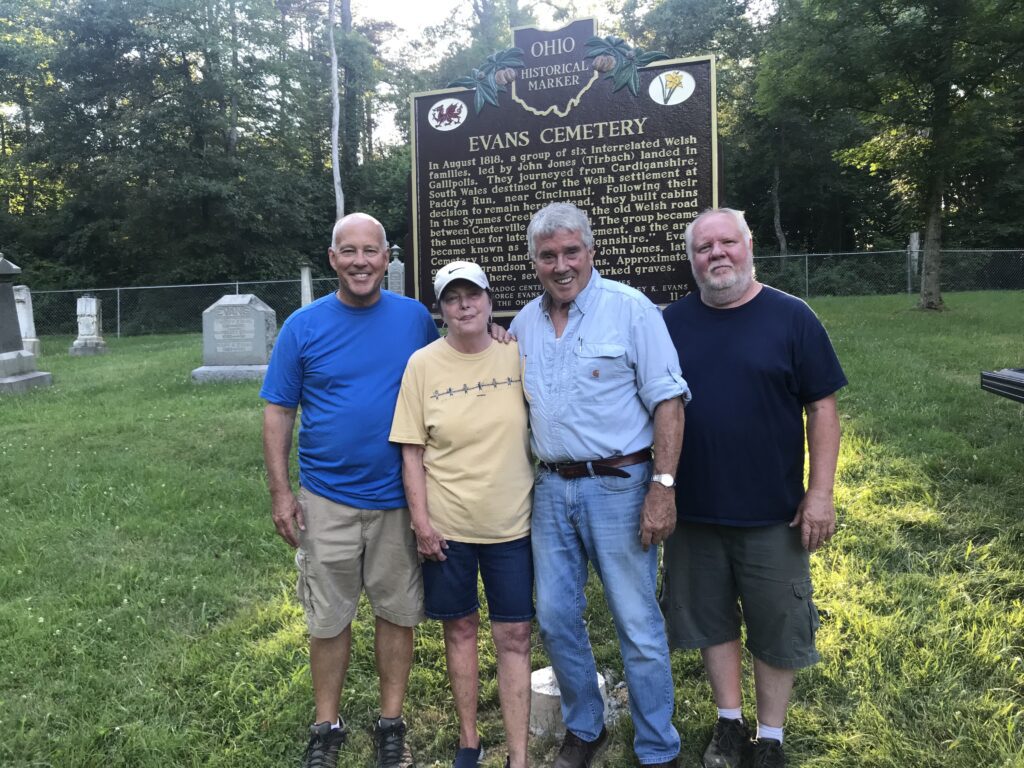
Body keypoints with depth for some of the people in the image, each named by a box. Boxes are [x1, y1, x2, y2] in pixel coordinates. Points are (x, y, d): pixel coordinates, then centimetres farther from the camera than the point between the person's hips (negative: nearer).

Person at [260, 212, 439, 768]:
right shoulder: (304, 326, -3)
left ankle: (391, 723, 31)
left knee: (398, 613, 12)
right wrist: (280, 492, -4)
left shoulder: (416, 318, -1)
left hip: (399, 497, 1)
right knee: (328, 619, 11)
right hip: (326, 499, 0)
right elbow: (278, 412, -1)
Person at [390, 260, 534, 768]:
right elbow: (411, 451, -3)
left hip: (511, 523, 1)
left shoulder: (515, 357, -2)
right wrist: (422, 522, -7)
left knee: (514, 636, 7)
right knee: (460, 628, 15)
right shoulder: (423, 364, -5)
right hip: (446, 526, 0)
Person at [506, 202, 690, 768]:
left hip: (617, 486, -5)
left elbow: (668, 402, -11)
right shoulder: (524, 324, 9)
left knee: (639, 627, 4)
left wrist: (663, 486, -16)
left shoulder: (630, 309, -8)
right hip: (551, 488, 5)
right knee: (555, 617, 13)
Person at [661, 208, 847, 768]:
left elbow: (822, 408, -4)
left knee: (775, 628, 10)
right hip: (693, 509, 2)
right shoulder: (672, 322, 1)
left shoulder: (791, 317, -5)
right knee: (710, 619, 15)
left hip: (772, 512, -2)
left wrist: (820, 492, -8)